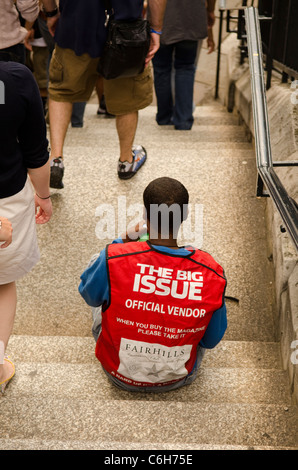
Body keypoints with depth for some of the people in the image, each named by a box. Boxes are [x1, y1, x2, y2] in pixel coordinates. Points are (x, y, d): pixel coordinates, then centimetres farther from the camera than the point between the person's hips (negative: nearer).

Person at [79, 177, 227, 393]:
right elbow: (211, 340, -10)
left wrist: (122, 243, 1)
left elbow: (89, 294, -5)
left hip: (121, 376, -1)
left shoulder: (112, 260, -31)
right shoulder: (212, 274, -26)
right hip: (179, 379, 1)